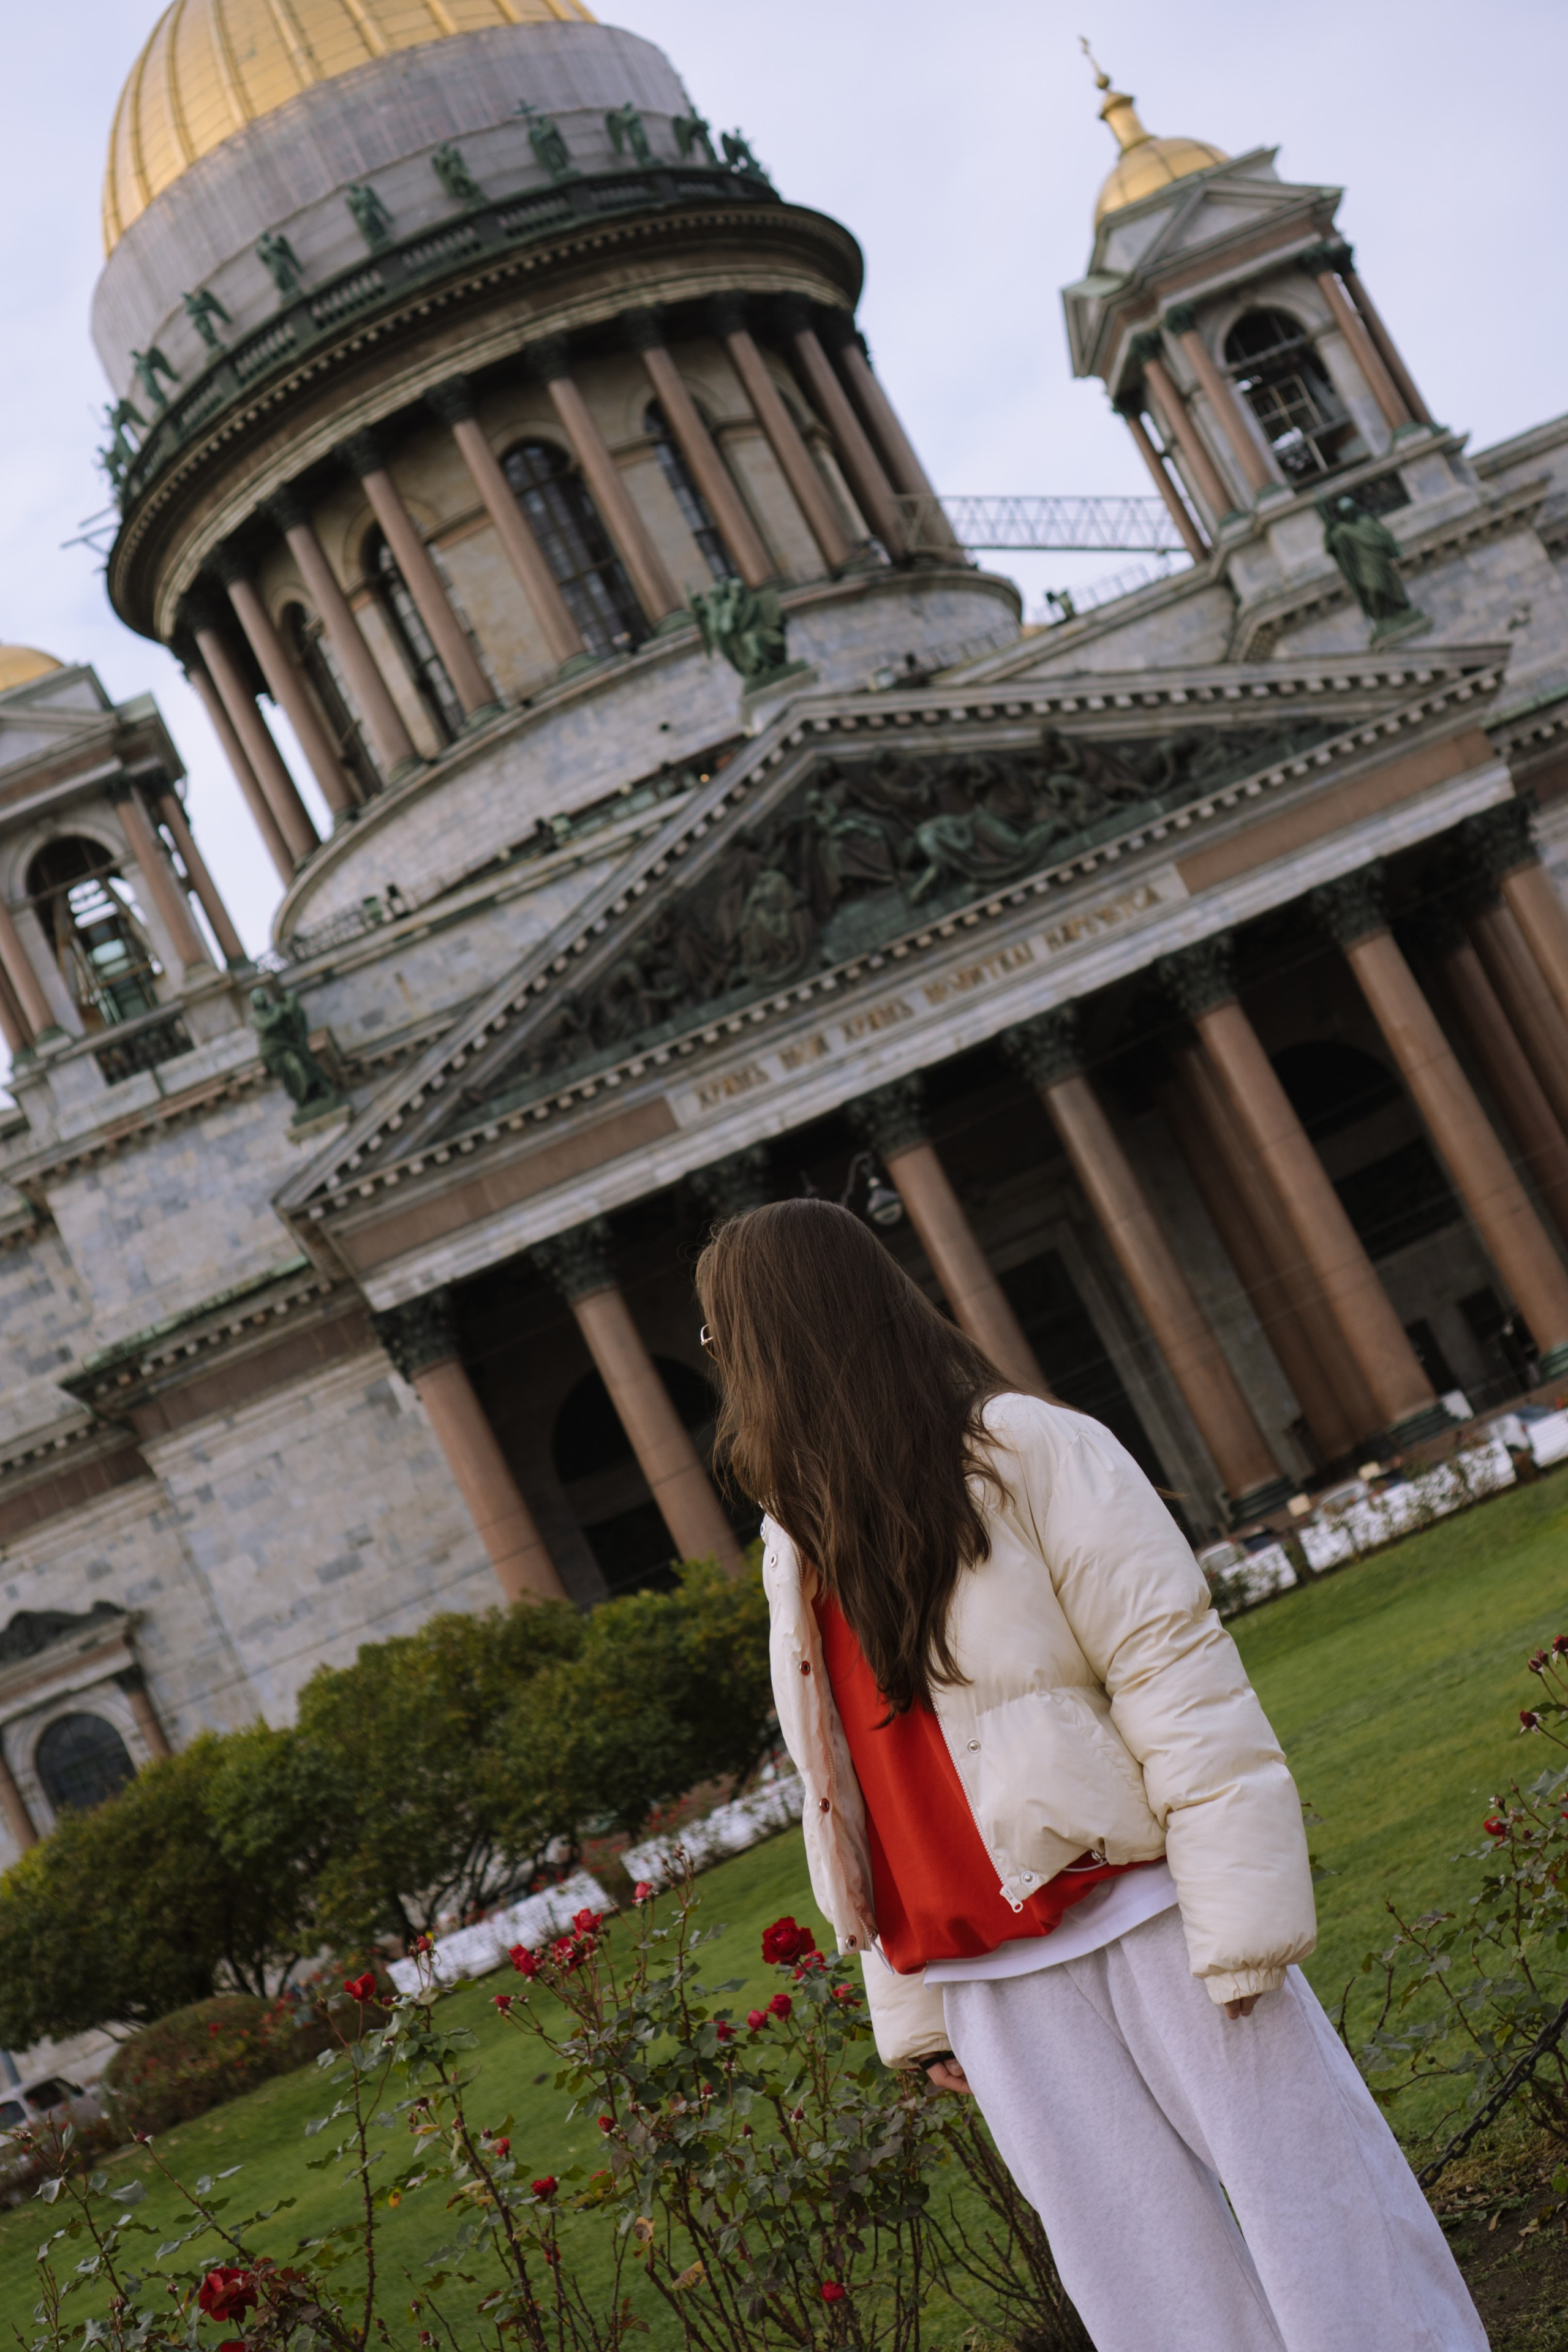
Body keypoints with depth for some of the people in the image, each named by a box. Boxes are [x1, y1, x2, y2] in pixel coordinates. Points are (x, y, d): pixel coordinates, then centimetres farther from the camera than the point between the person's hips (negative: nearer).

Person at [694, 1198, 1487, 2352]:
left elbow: (1176, 1671, -10)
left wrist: (1240, 1921, -14)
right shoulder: (796, 1544, 11)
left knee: (1321, 2238, 0)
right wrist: (914, 2007, 14)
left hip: (1147, 1922, -5)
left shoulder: (1020, 1448, -7)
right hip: (993, 1989, 5)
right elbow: (857, 1793, 15)